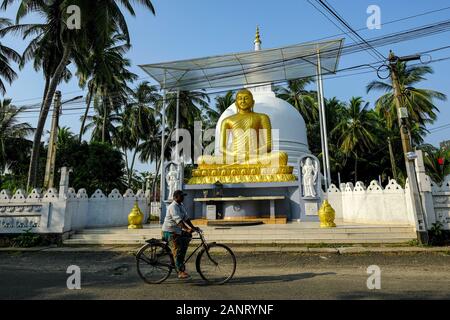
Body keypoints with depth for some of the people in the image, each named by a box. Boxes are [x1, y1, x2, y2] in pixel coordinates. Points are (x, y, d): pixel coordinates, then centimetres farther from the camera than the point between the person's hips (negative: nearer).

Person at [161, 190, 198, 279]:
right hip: (170, 232, -9)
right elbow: (178, 220, -31)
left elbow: (186, 218, 12)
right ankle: (181, 272, -6)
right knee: (178, 251, -11)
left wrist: (193, 227, 2)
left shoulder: (181, 206, 11)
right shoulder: (173, 207, -19)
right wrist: (187, 229, -39)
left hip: (178, 231, 9)